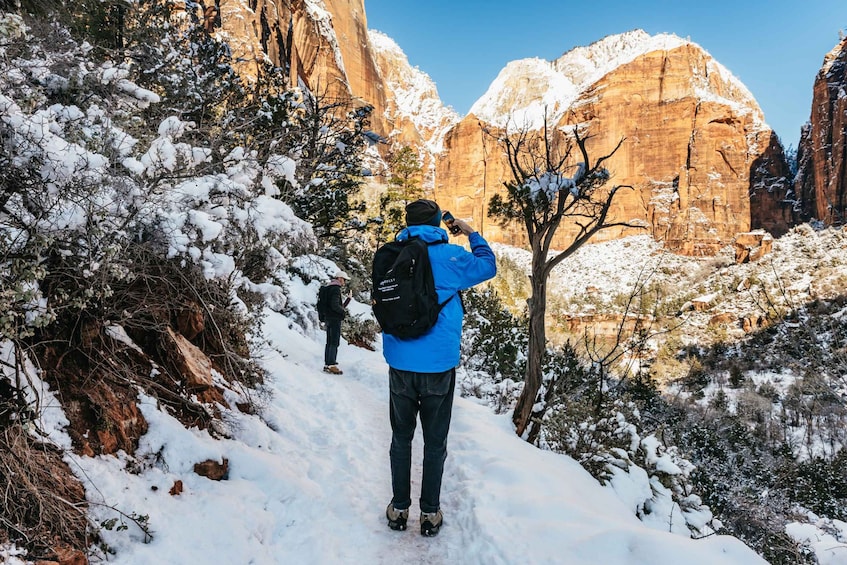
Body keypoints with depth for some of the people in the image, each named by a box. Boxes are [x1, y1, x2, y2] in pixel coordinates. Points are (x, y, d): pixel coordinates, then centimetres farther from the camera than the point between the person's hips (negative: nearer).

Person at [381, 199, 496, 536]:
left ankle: (399, 508, 25)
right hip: (438, 365, -2)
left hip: (400, 363, 2)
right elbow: (488, 266, 9)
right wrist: (472, 235, 23)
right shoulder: (450, 256, -7)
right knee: (435, 442, 11)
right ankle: (430, 512, 21)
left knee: (401, 438, 16)